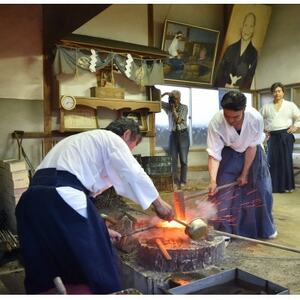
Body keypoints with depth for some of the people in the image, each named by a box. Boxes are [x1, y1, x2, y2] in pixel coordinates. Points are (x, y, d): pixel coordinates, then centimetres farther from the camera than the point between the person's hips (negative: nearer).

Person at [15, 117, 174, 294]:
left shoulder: (85, 141, 35)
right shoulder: (111, 138, 10)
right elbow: (135, 175, 0)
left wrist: (100, 228, 37)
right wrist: (158, 203, 15)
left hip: (34, 196, 9)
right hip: (61, 196, -9)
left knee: (42, 275, 16)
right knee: (93, 266, 4)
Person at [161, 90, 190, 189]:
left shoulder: (184, 107, -2)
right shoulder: (168, 106, 6)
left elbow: (178, 120, -12)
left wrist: (173, 108, -9)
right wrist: (164, 94, -10)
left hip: (183, 135, -2)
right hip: (173, 135, 2)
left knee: (183, 160, 0)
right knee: (174, 160, 1)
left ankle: (183, 181, 7)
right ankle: (175, 182, 6)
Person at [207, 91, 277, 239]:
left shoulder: (256, 118, -33)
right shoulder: (216, 122, -35)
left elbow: (252, 146, -20)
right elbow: (214, 154, -31)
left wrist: (245, 174, -17)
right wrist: (213, 180, -44)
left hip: (251, 152, 1)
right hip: (229, 153, -1)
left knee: (260, 188, 3)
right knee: (224, 190, -8)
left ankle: (264, 229, 26)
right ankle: (227, 232, 10)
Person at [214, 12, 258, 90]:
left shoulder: (253, 53, 4)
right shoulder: (230, 48, 10)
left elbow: (249, 79, 1)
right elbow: (220, 71, 6)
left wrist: (235, 88, -13)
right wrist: (226, 85, -10)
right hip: (223, 90, 1)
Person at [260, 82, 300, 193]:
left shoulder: (290, 105, 5)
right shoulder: (266, 107, 9)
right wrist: (263, 128, 6)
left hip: (286, 136, -1)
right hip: (272, 137, 2)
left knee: (286, 160, 0)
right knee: (272, 160, 1)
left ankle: (287, 185, 9)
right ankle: (273, 186, 9)